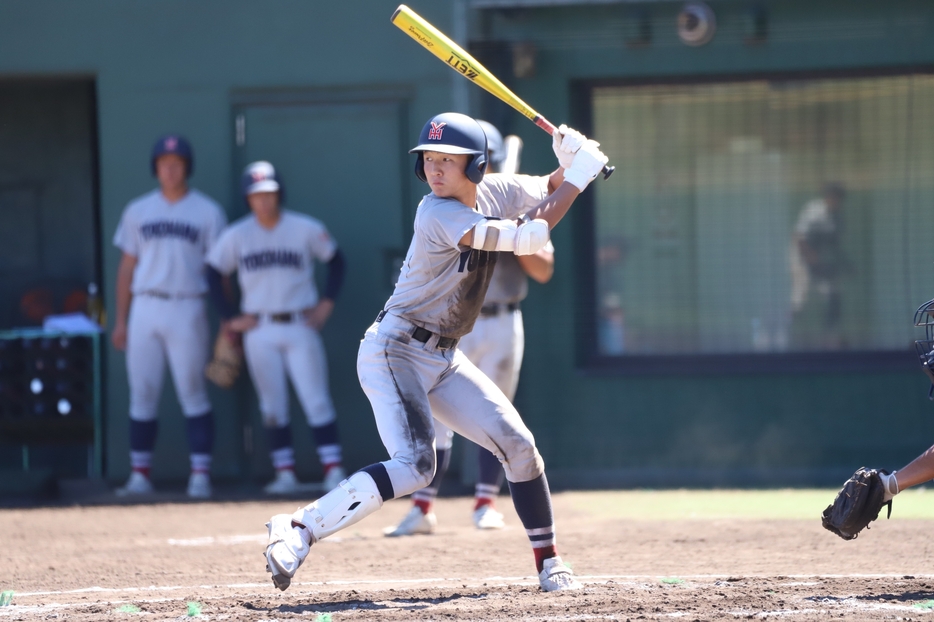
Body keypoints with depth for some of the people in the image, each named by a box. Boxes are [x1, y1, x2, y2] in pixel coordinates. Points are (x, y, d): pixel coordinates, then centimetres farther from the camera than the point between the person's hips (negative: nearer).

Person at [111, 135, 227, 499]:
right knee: (142, 394, 3)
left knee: (192, 395, -4)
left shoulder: (207, 212, 5)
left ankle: (201, 475, -1)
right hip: (145, 309, 3)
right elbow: (127, 267, 14)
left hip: (187, 311, -3)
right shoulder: (138, 211, 13)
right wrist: (120, 320, 9)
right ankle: (140, 476, 8)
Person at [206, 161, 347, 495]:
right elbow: (213, 274, 9)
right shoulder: (236, 235, 1)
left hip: (300, 327, -2)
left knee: (317, 401, -7)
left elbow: (336, 261, 9)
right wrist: (229, 318, 3)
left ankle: (333, 470, -8)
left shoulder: (306, 229, -3)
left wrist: (327, 302, 0)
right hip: (259, 330, 2)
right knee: (272, 405, 4)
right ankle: (285, 474, 9)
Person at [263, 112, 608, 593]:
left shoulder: (493, 193, 2)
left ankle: (548, 564, 16)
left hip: (443, 358, 8)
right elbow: (530, 238, -28)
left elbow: (551, 190, 17)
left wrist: (570, 163, -7)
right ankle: (299, 529, -23)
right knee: (414, 466, -26)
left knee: (518, 445, 4)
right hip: (395, 350, -8)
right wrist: (580, 174, -20)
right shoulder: (439, 215, -22)